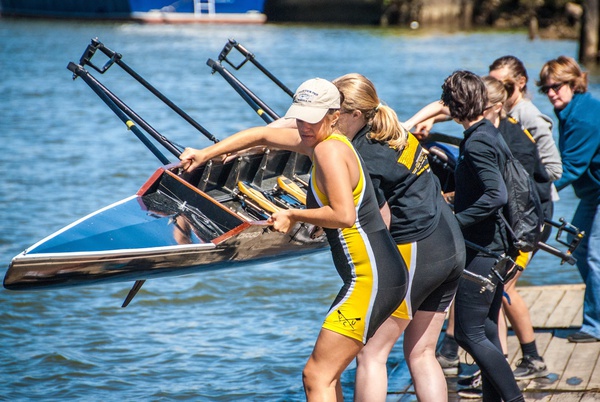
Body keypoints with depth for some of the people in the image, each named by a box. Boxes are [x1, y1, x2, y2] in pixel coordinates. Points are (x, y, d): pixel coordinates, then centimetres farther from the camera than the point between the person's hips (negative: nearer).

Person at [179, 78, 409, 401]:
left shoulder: (328, 150, -14)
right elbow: (262, 135, 26)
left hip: (371, 280, -10)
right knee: (325, 374, 18)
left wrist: (293, 215, -11)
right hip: (384, 276, 10)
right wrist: (204, 154, 24)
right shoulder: (317, 141, 15)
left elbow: (343, 215, -24)